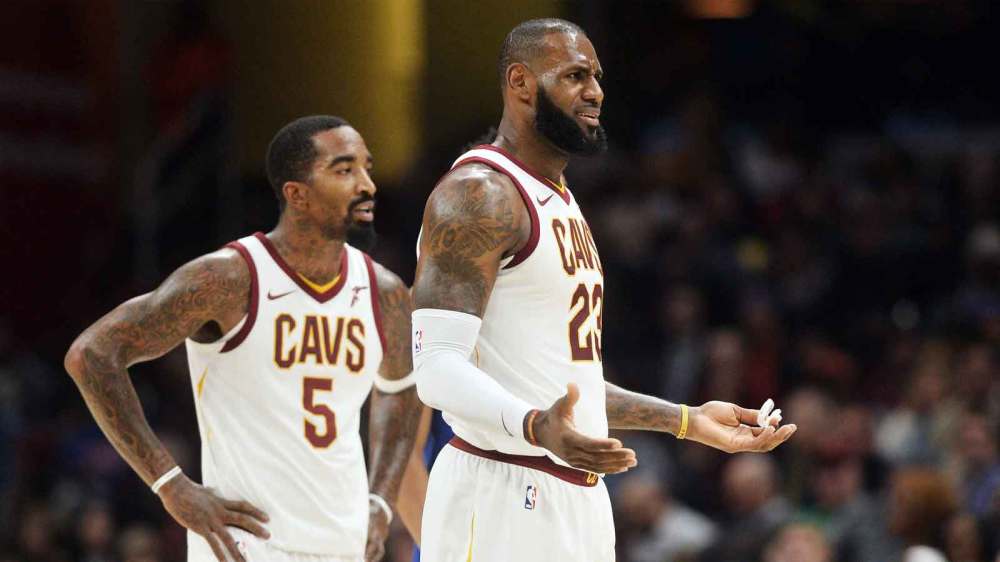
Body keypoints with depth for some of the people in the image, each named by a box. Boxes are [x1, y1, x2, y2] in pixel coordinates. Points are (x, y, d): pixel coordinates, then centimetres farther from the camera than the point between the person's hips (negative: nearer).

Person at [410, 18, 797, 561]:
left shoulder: (560, 202, 20)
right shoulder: (479, 194, -11)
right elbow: (438, 366, -21)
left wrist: (689, 421, 24)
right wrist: (537, 428, -37)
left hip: (576, 495, 9)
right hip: (503, 495, -9)